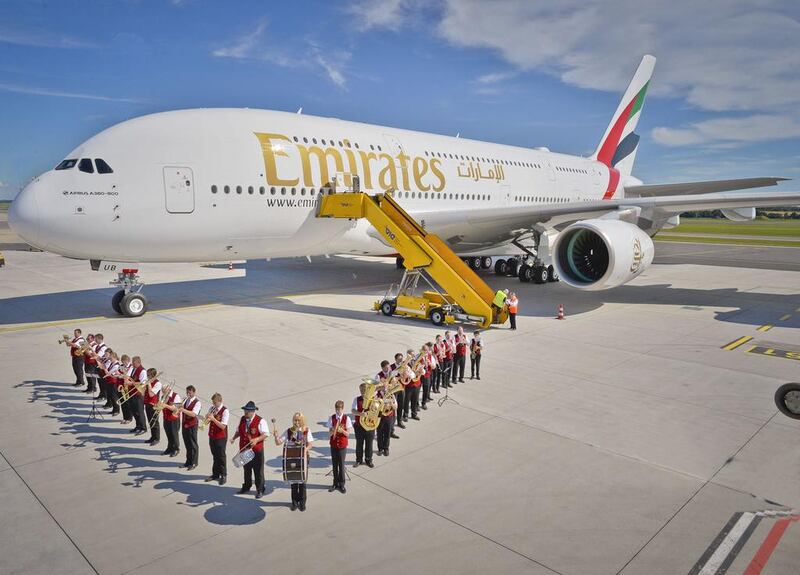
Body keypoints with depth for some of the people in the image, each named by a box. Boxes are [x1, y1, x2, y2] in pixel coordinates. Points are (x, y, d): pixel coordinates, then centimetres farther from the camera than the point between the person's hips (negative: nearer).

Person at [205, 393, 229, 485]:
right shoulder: (212, 408, 5)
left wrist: (213, 419, -28)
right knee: (215, 456, 16)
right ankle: (215, 474, 29)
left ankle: (223, 476, 15)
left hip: (220, 437, -6)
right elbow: (207, 420, 8)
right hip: (212, 436, 6)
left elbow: (223, 426, -20)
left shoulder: (225, 411, -15)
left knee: (221, 456, 3)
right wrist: (208, 418, -15)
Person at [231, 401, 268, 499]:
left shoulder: (260, 421, -14)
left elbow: (266, 434, -18)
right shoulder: (242, 419, 6)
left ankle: (260, 490, 17)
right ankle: (246, 486, 38)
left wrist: (256, 440, -32)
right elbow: (238, 430, 18)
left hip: (257, 450, -6)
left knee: (258, 471, 4)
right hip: (244, 449, 6)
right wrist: (234, 438, 0)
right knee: (246, 469, 20)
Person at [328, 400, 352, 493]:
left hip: (343, 445, -1)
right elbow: (330, 433, -6)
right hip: (333, 445, 2)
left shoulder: (346, 419, -7)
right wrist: (334, 429, -27)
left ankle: (341, 484, 16)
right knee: (335, 464, 10)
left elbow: (348, 433, -7)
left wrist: (342, 430, -27)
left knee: (341, 465, 4)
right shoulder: (331, 418, -4)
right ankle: (335, 483, 23)